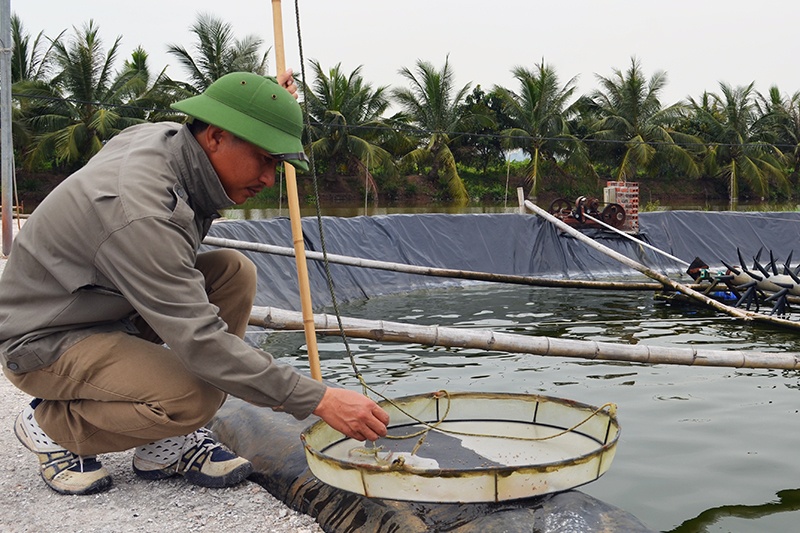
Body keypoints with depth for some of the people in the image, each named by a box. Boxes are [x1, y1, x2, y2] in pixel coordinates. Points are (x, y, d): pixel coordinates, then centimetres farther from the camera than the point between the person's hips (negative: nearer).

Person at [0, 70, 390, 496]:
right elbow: (199, 341, -35)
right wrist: (318, 399, -33)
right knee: (195, 398, -30)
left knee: (233, 271, -7)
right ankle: (50, 424, 0)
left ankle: (167, 444, -1)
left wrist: (270, 101, 4)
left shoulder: (166, 137, -6)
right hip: (45, 343, -9)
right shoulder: (139, 212, -34)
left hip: (111, 306, 10)